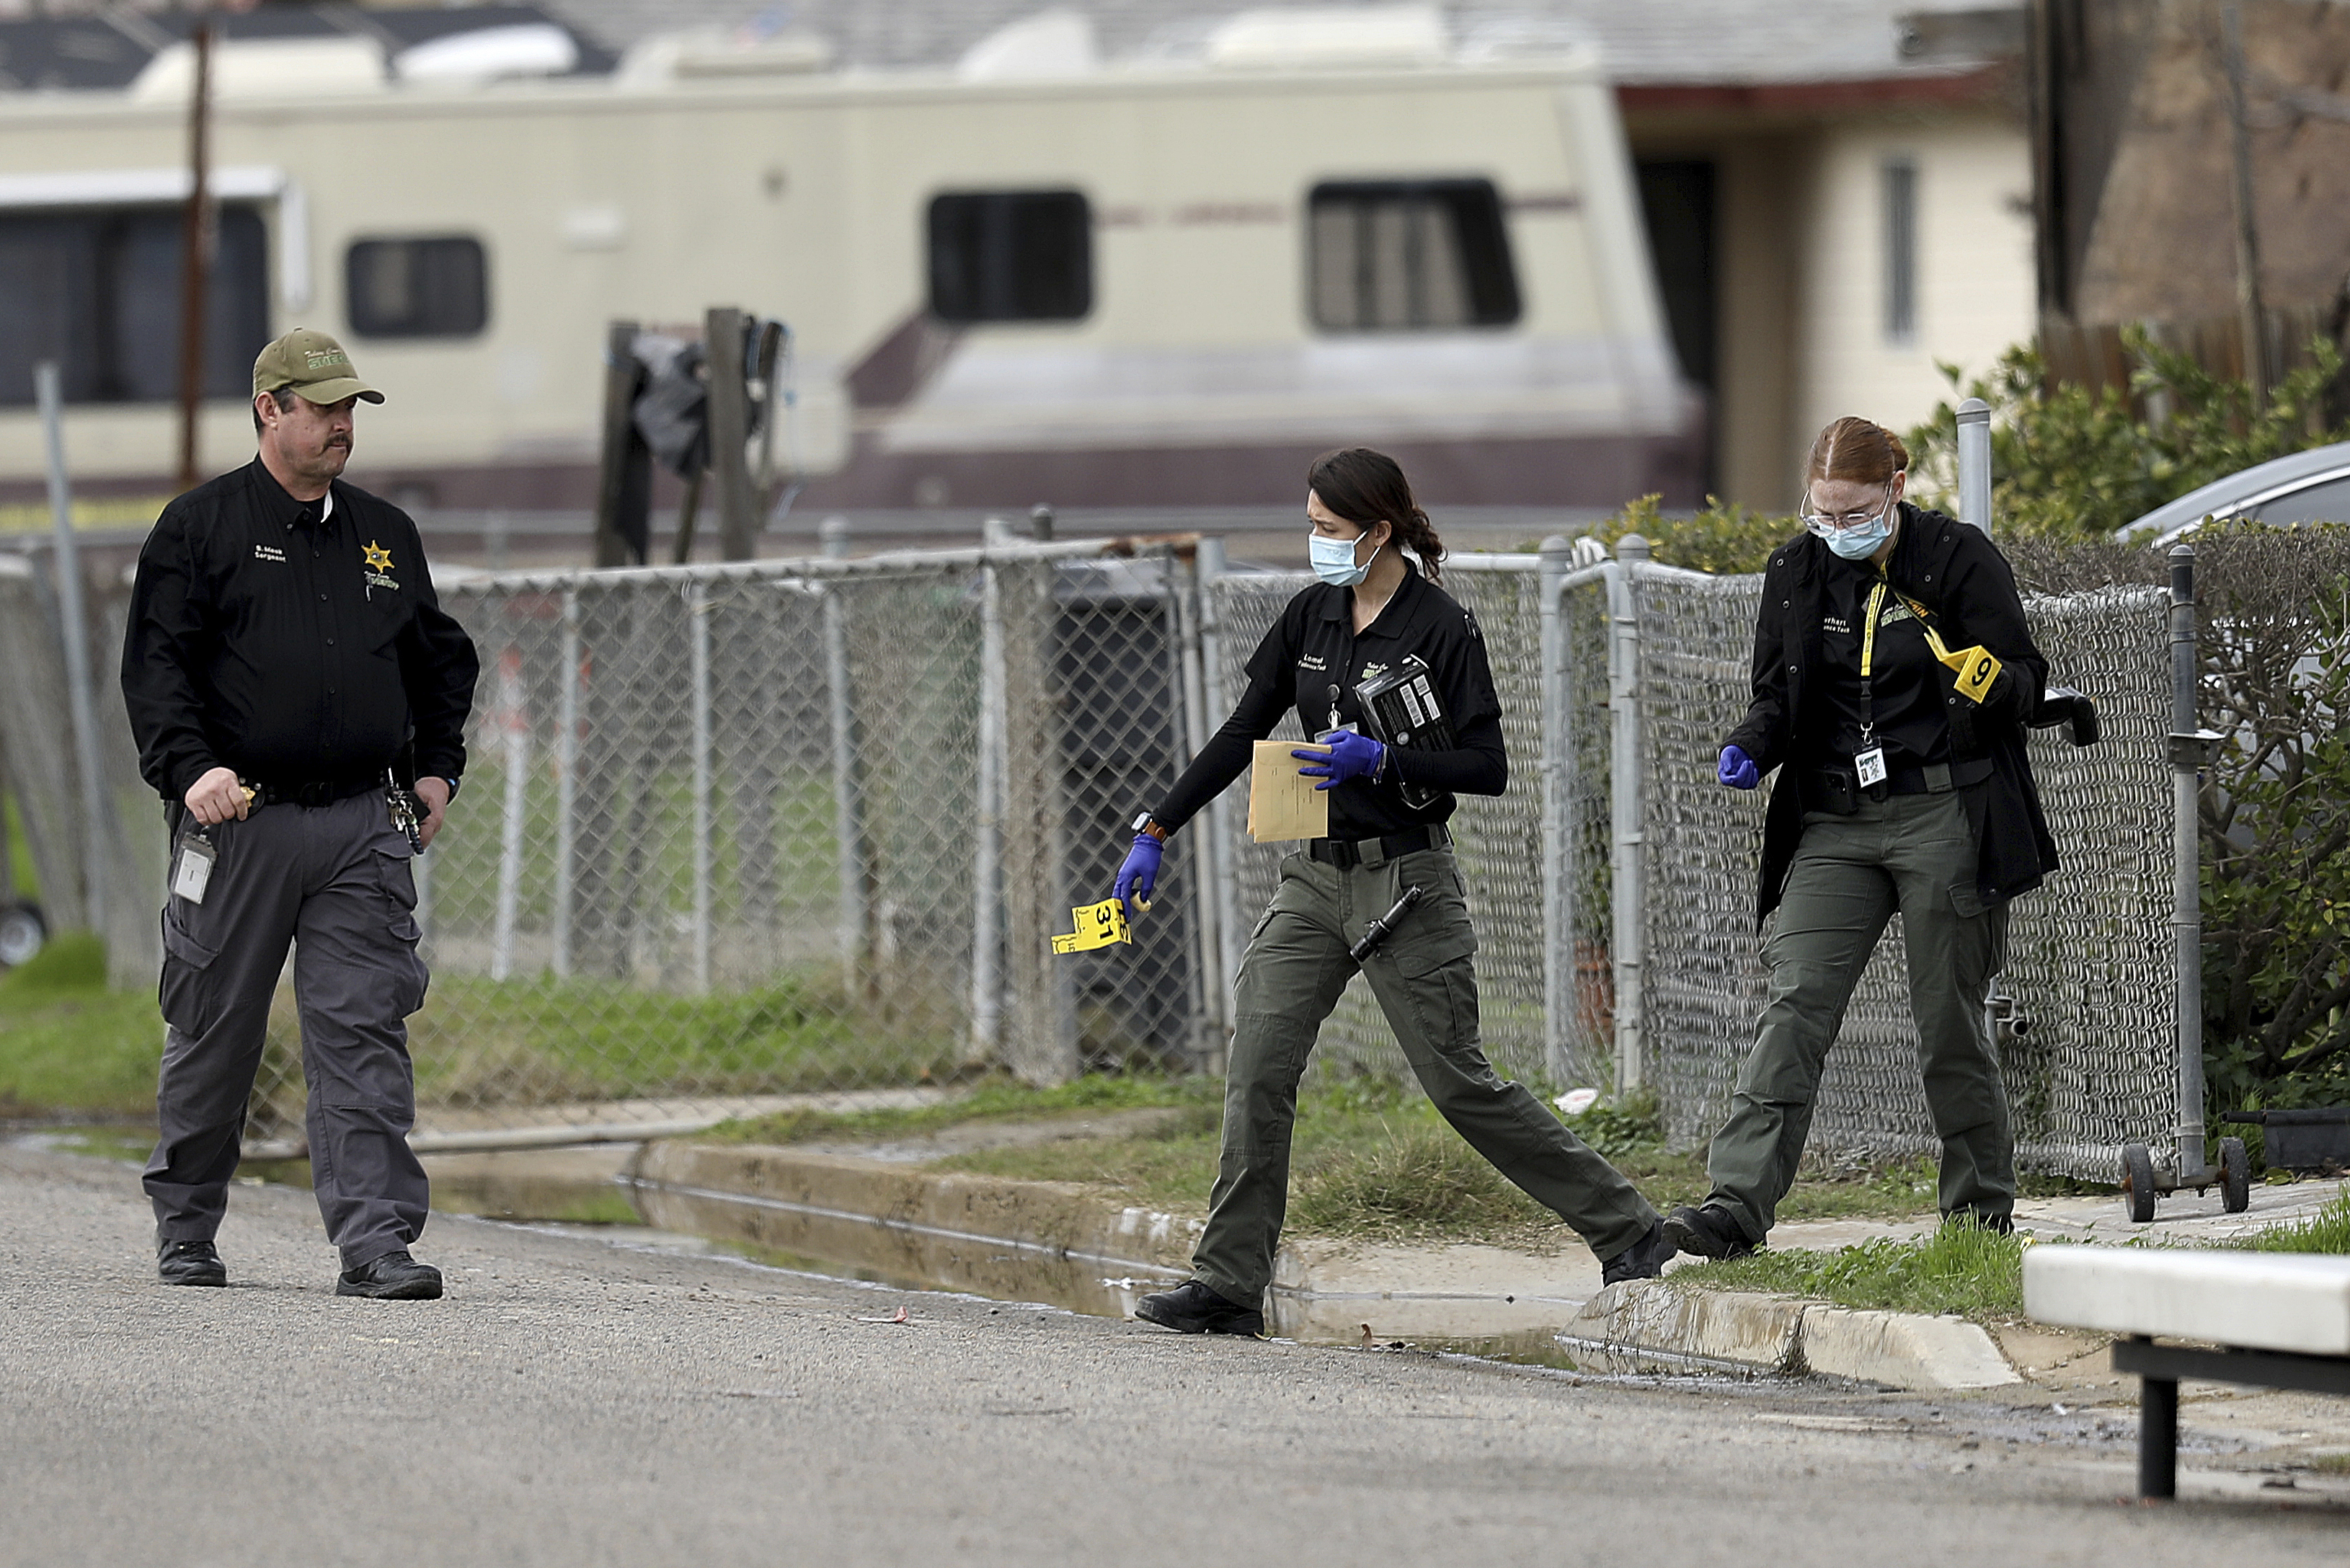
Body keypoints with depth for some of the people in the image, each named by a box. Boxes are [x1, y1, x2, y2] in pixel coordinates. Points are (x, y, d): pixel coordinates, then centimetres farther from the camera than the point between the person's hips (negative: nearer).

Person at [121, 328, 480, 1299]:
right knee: (213, 1037, 6)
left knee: (363, 1037, -7)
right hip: (239, 820, -3)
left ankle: (376, 1241, -12)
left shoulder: (385, 536, 16)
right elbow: (156, 664, -5)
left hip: (360, 827, 3)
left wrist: (438, 766, 17)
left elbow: (442, 659, 29)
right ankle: (185, 1228, 22)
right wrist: (191, 768, -19)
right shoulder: (199, 528, 2)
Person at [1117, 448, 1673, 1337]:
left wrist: (1379, 759, -24)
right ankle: (1229, 1284, -4)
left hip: (1404, 880, -6)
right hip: (1316, 875, 6)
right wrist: (1156, 832, 7)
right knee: (1257, 1069, -6)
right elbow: (1242, 735, 12)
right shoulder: (1312, 615, 8)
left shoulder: (1440, 630, -11)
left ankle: (1630, 1234, 8)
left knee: (1457, 1081, -4)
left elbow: (1487, 767, -12)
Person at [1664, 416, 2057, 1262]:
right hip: (1834, 823, 3)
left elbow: (2027, 682, -2)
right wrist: (1750, 750, -7)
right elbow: (1779, 699, 15)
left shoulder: (1958, 558, -4)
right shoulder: (1797, 572, 7)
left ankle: (1983, 1207, 18)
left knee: (1948, 1019, 2)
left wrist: (1990, 683, -26)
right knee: (1794, 1003, -10)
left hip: (1944, 816, -3)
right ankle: (1737, 1206, -20)